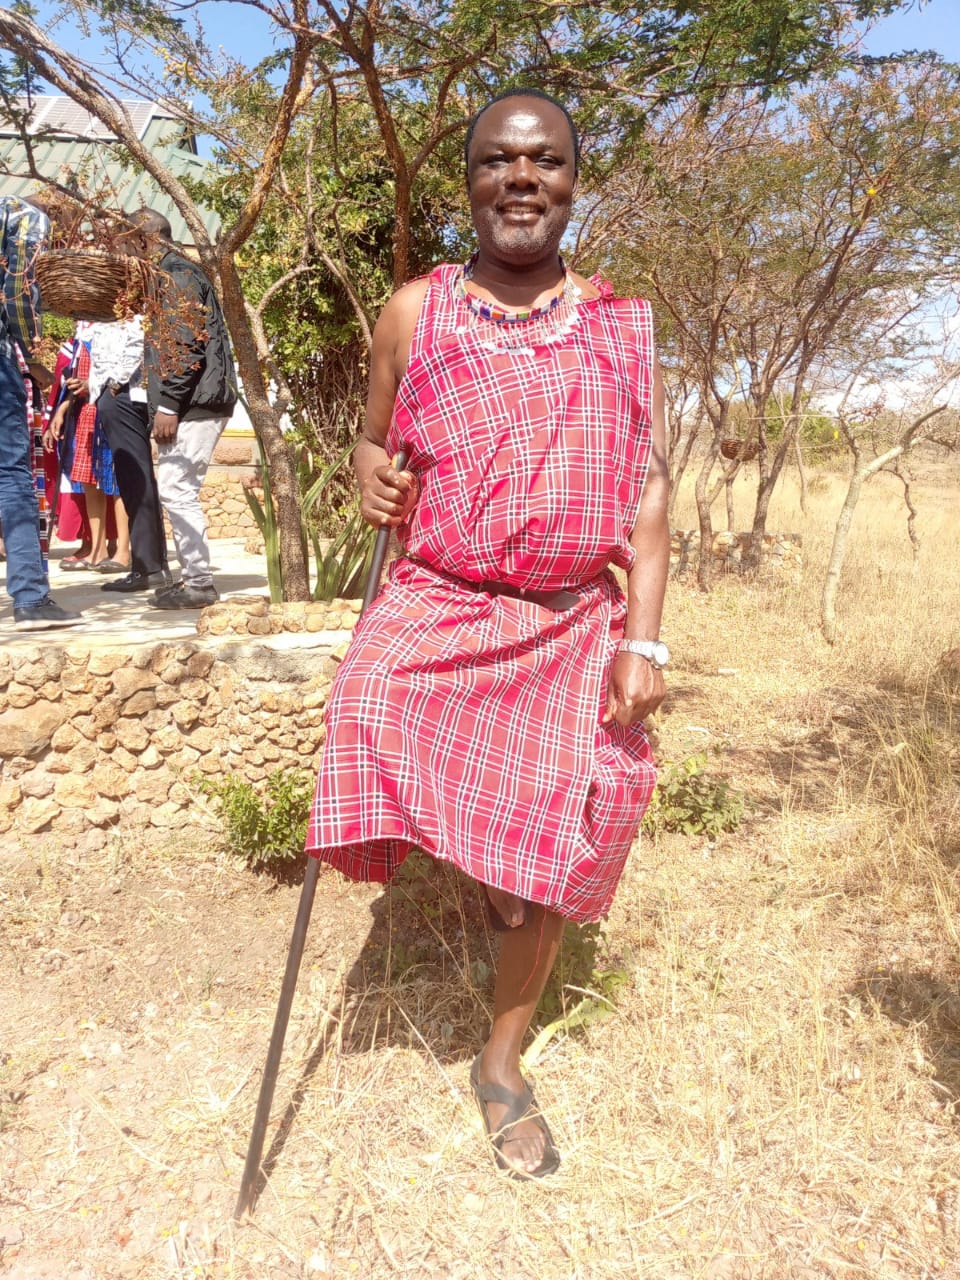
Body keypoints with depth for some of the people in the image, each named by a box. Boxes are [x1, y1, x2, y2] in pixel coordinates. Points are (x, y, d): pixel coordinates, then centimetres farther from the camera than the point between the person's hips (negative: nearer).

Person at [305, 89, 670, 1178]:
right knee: (374, 710, -28)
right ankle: (485, 865, 8)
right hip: (439, 607, 1)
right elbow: (374, 438, 13)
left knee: (549, 851, 4)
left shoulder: (618, 327, 3)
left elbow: (648, 492, 1)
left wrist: (641, 641, -7)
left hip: (575, 625, 0)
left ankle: (502, 1064, 30)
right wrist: (371, 481, -12)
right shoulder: (415, 312, 2)